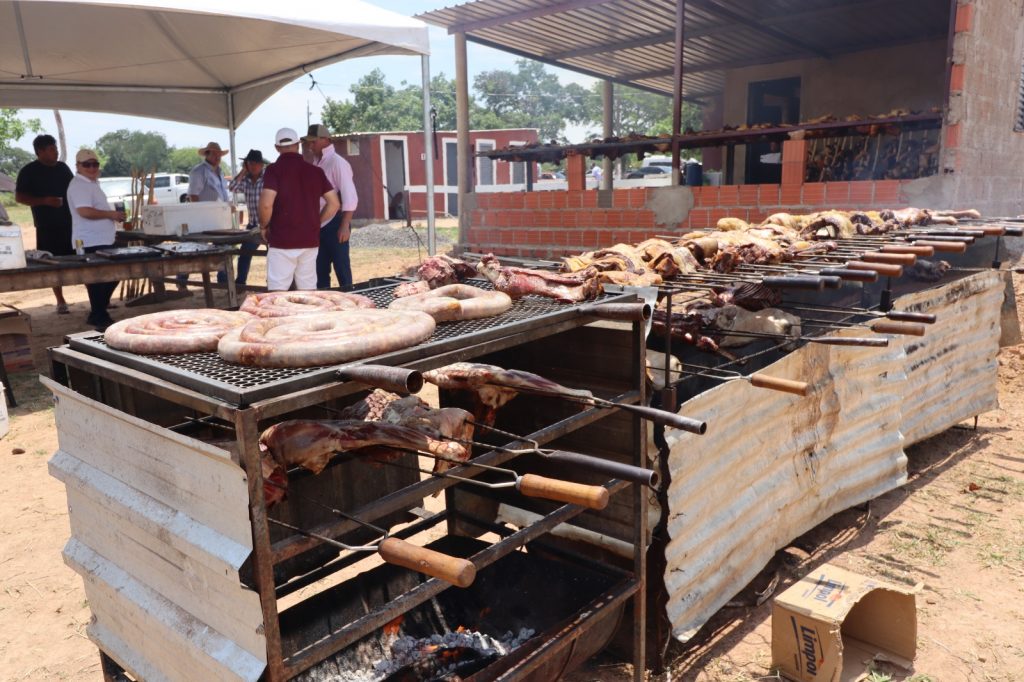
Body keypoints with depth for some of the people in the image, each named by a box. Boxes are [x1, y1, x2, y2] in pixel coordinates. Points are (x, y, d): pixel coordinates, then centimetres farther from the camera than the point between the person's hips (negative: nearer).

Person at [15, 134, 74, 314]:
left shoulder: (63, 167, 10)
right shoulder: (29, 171, -2)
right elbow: (19, 197, -4)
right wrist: (44, 201, -18)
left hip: (71, 222, 3)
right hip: (47, 226, -3)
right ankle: (60, 301, 10)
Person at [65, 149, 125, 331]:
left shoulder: (91, 184, 19)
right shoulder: (79, 185, -13)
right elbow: (84, 211, -25)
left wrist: (112, 214, 16)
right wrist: (110, 214, -19)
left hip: (102, 241, 10)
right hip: (91, 243, -10)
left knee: (110, 277, 15)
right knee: (99, 281, -5)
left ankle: (97, 314, 25)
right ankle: (100, 319, 3)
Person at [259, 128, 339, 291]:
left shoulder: (274, 170, -6)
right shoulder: (315, 171, 7)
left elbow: (266, 204, -19)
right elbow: (334, 204, 5)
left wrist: (263, 226, 0)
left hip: (282, 240, -4)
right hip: (310, 240, 4)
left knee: (278, 291, 0)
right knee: (308, 289, 10)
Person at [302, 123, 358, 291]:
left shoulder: (337, 162, -9)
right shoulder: (317, 164, 13)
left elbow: (349, 197, -16)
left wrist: (345, 226, -21)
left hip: (334, 224, -8)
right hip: (319, 225, 8)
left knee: (341, 267, -3)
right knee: (320, 269, 12)